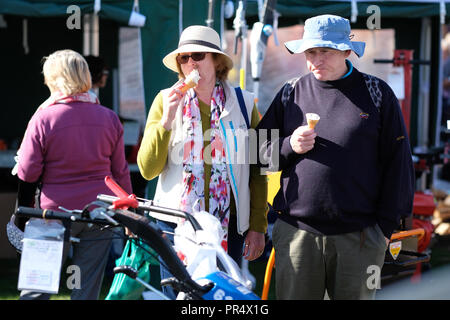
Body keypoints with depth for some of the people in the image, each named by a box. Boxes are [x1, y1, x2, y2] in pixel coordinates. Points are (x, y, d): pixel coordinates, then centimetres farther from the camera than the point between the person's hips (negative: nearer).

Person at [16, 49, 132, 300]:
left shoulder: (43, 118, -8)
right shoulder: (109, 118, 2)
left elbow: (28, 173, -7)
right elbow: (120, 171, 8)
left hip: (56, 212, -3)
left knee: (36, 288, 7)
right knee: (87, 289, 7)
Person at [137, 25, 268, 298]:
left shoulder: (243, 104, 4)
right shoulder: (166, 100, 4)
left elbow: (257, 171, 6)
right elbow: (148, 170, -2)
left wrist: (258, 226, 2)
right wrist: (166, 120, -13)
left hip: (229, 225, 0)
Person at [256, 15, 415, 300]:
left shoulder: (376, 92, 4)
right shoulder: (291, 93, 10)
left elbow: (398, 162, 4)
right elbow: (260, 152, 13)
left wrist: (387, 224, 0)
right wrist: (289, 147, -8)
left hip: (359, 236, -1)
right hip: (297, 232, 1)